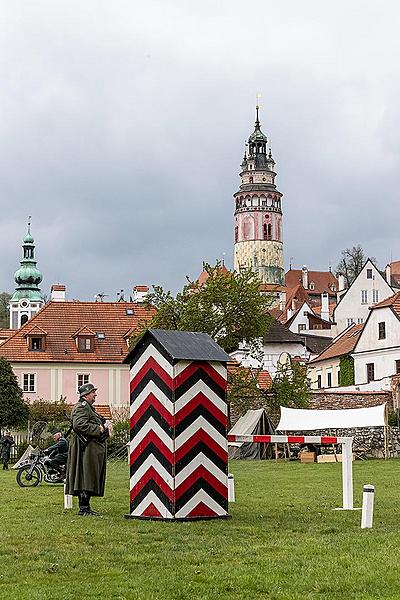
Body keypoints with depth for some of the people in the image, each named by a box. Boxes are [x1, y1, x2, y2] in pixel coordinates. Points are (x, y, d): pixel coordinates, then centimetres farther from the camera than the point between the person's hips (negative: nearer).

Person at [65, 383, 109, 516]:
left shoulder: (88, 407, 24)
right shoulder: (81, 407, -11)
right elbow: (79, 424, -25)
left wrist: (104, 425, 13)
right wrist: (98, 429, -20)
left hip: (94, 449, 11)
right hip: (87, 448, -11)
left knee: (91, 478, 12)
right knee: (86, 477, -11)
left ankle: (85, 507, 16)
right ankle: (84, 508, -11)